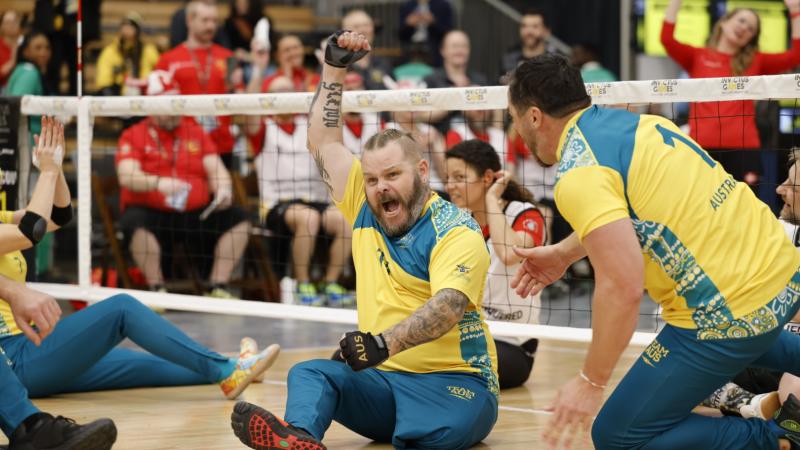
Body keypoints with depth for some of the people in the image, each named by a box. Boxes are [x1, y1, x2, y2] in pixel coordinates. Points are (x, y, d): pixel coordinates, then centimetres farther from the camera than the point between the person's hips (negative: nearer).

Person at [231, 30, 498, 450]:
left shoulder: (456, 232, -8)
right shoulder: (365, 210, 13)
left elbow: (448, 305, -25)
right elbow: (324, 142, 21)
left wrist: (385, 342, -41)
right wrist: (334, 69, 17)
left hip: (453, 383, -6)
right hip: (382, 383, 6)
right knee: (308, 373, -22)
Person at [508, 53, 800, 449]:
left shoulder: (578, 175, -18)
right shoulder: (636, 121, 8)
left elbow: (622, 287, -27)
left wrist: (590, 382, -18)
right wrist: (563, 253, 28)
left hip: (729, 316, -9)